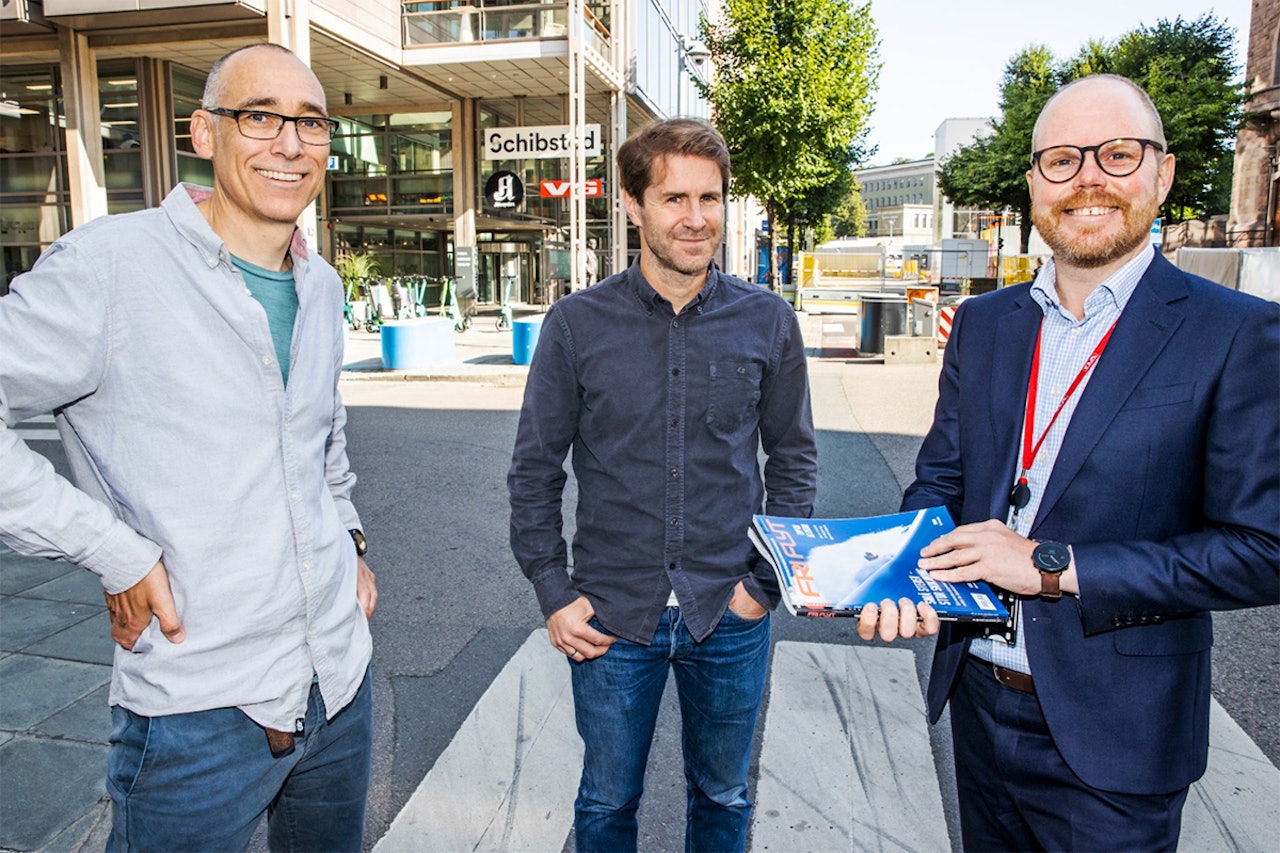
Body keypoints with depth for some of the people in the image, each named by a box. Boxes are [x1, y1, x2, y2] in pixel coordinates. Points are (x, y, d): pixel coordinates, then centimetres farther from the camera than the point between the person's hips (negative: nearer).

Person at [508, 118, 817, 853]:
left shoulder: (768, 322, -4)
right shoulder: (577, 324, -6)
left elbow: (794, 459, 4)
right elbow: (535, 469, 0)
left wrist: (766, 581, -4)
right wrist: (554, 594, -5)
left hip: (730, 617, 1)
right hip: (611, 618, 0)